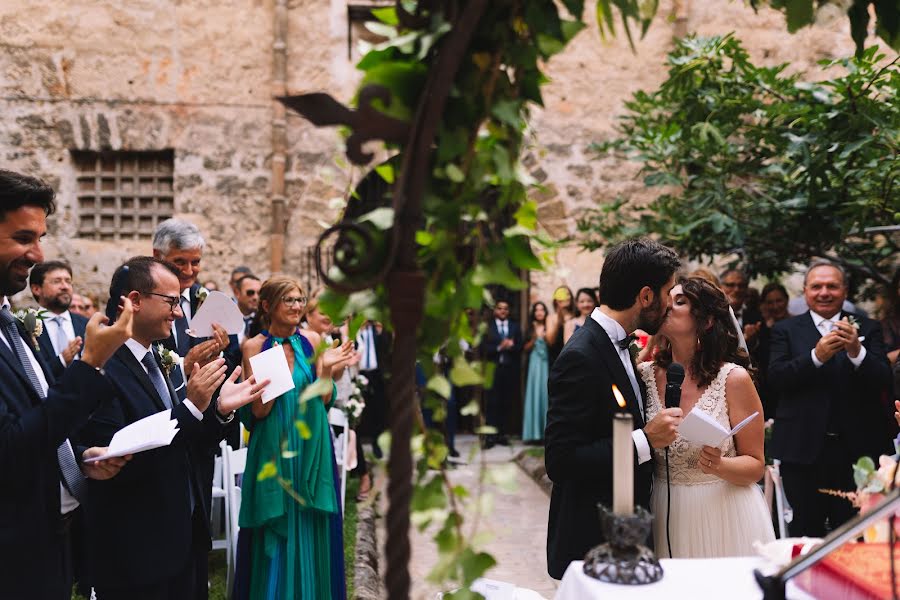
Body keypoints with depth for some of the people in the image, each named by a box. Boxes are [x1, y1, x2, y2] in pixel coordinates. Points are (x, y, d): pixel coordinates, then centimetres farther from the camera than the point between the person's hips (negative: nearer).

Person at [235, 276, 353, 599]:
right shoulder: (254, 347, -6)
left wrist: (326, 367, -16)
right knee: (276, 533, 4)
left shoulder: (312, 340, 1)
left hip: (311, 446, 3)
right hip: (274, 448, -2)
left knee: (311, 529, 10)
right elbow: (259, 410, -9)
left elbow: (324, 399, 1)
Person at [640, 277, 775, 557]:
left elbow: (756, 466, -6)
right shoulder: (645, 374, -2)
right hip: (665, 517, 3)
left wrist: (719, 465, -24)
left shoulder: (734, 378, -10)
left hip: (723, 517, -2)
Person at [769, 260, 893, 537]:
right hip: (804, 449, 0)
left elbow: (882, 382, -4)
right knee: (806, 532, 5)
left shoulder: (867, 328, 8)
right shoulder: (786, 330, 6)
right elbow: (776, 379, -7)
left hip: (857, 448, 1)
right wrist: (816, 356, -21)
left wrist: (856, 351, -22)